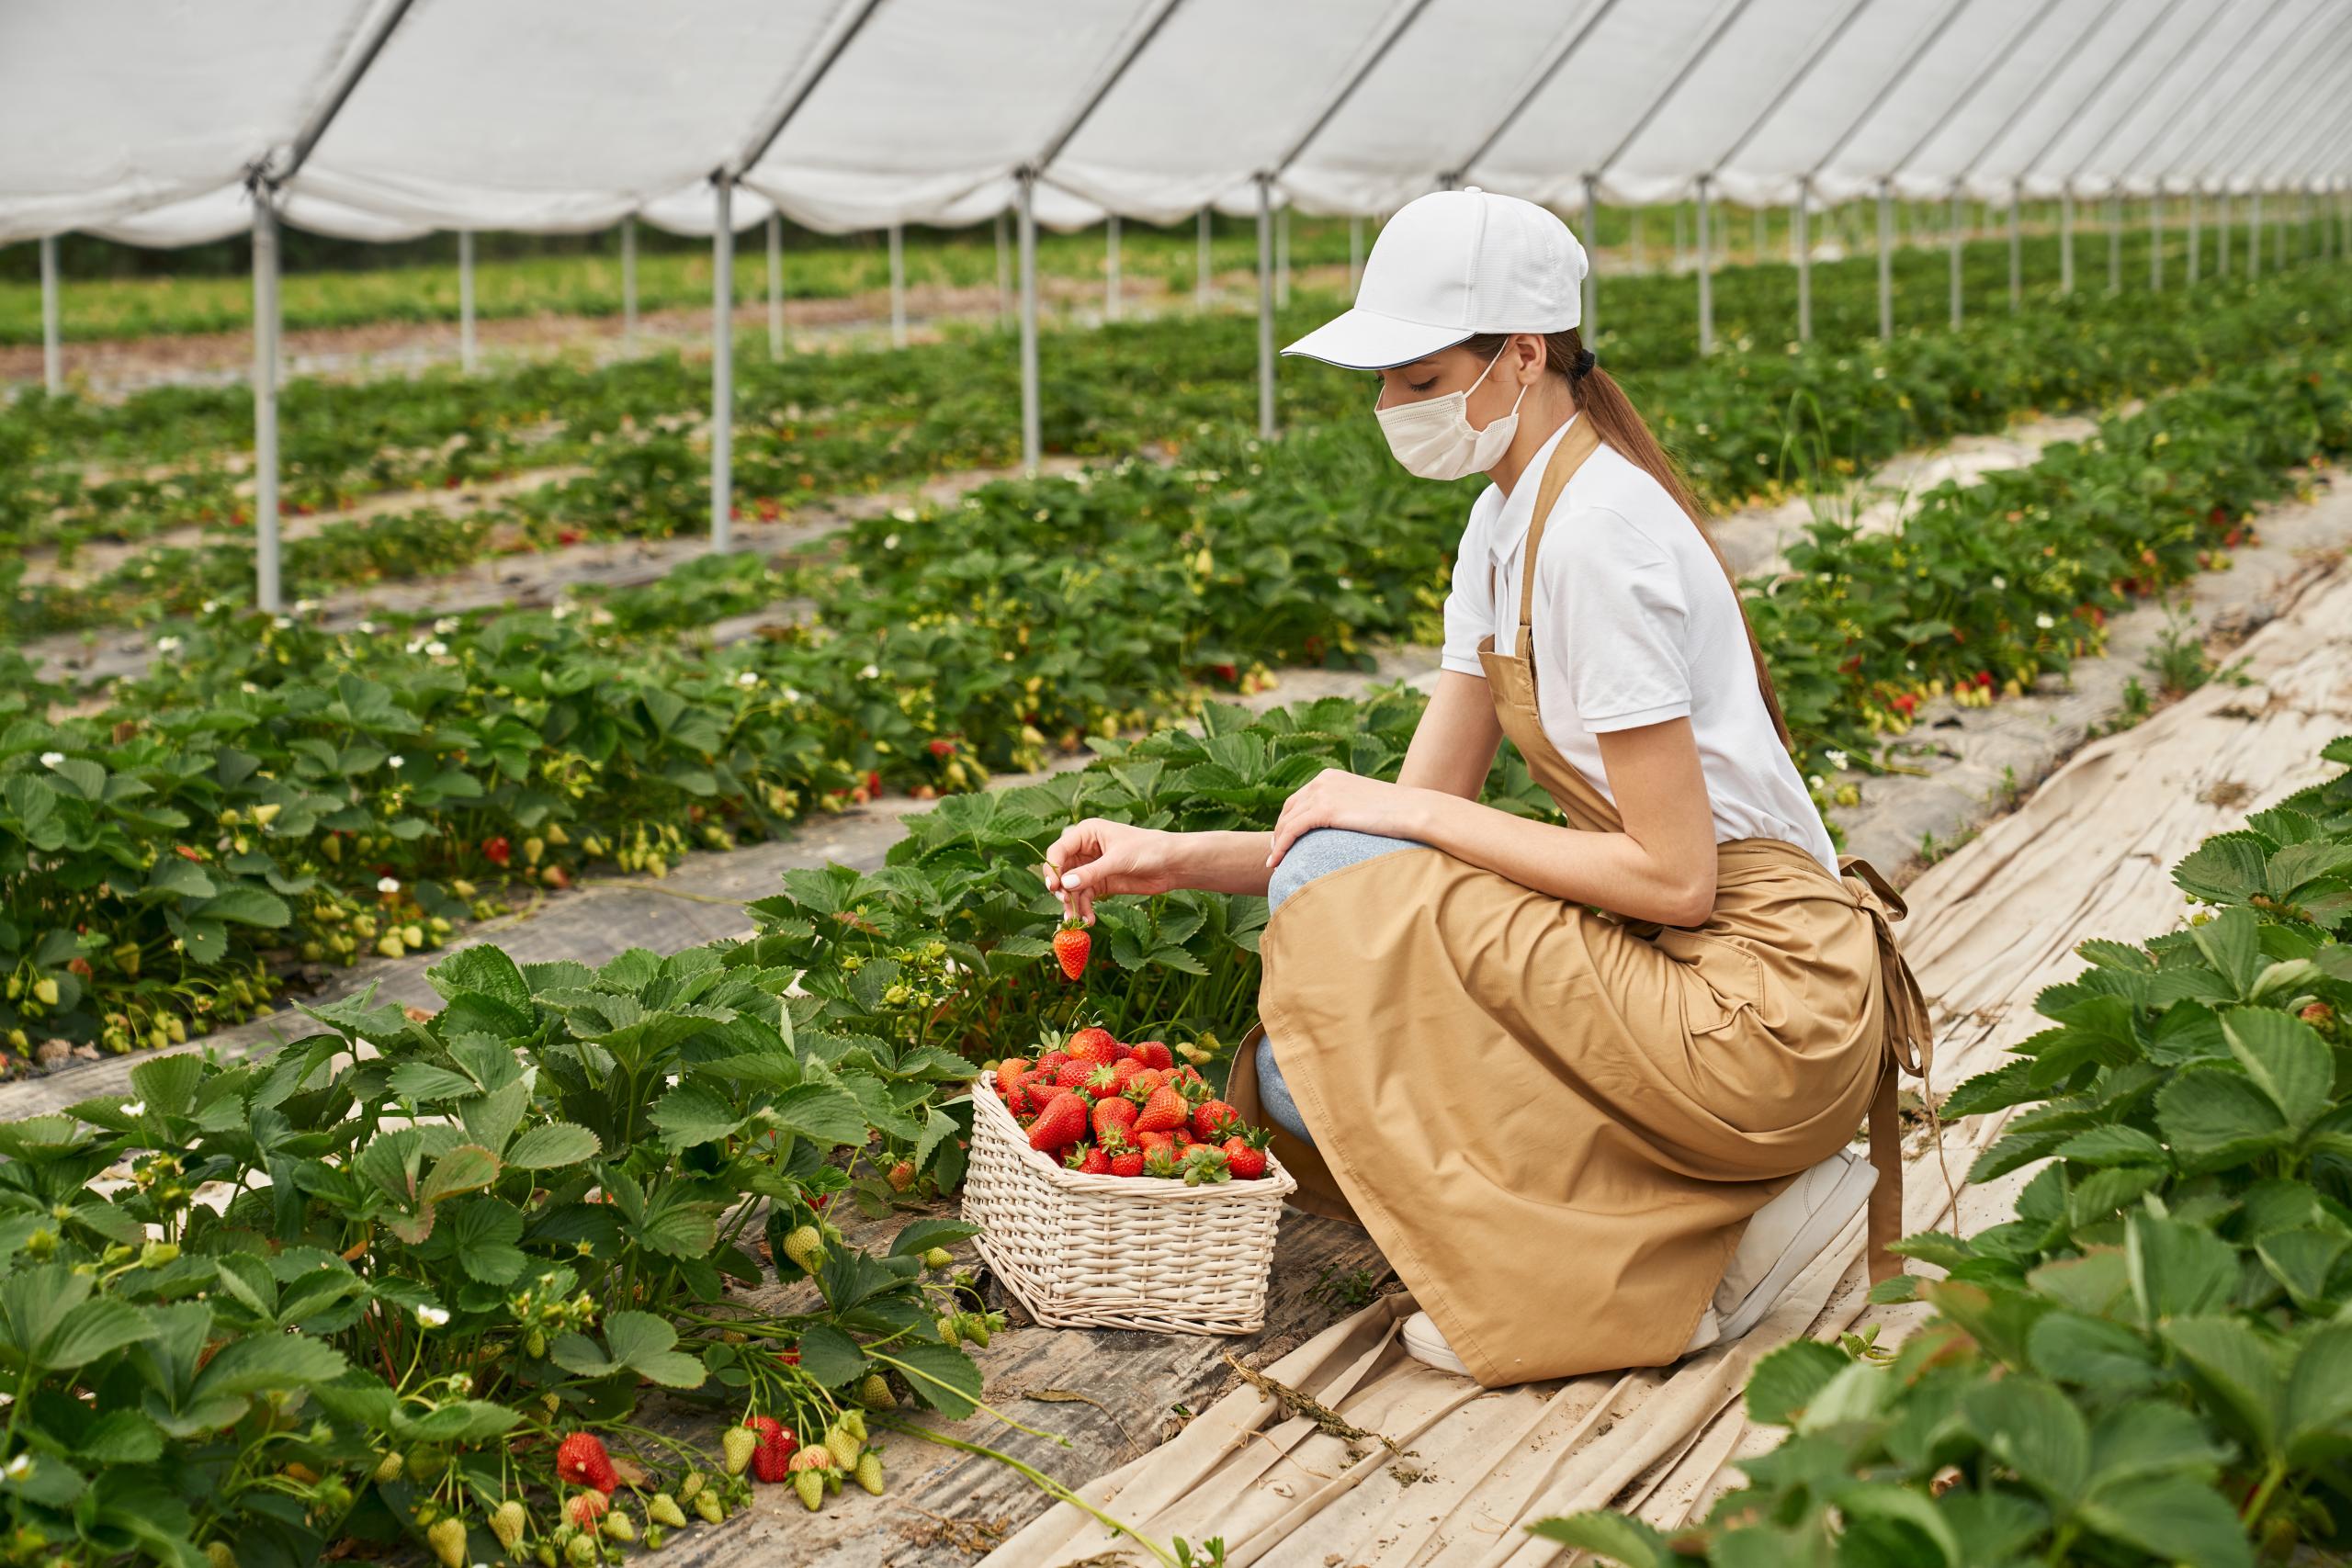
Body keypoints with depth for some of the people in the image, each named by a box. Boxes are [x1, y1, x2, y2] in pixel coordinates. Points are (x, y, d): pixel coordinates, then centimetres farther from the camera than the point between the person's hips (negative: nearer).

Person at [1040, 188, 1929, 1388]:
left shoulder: (1597, 532, -20)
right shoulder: (1508, 523, 10)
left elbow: (1674, 874, -22)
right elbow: (1423, 819, 8)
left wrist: (1404, 809, -15)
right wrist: (1176, 858, -2)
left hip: (1758, 999, -9)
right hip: (1681, 970, 9)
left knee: (1336, 891, -16)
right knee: (1317, 1078, 4)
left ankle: (1631, 1277, -7)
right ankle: (1718, 1205, 6)